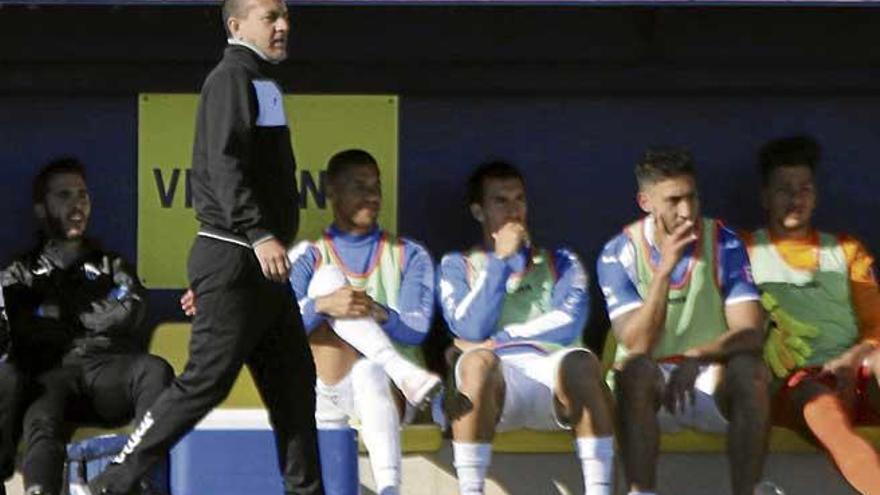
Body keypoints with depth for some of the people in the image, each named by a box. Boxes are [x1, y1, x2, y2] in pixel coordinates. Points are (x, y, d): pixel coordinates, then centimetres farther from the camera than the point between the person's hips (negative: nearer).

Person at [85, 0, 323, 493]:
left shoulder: (261, 82, 20)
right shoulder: (233, 78, -10)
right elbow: (225, 166, -22)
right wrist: (258, 234, -32)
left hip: (262, 266, 10)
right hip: (231, 261, -10)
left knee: (294, 381, 8)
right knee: (207, 380, -9)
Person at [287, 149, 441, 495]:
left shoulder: (409, 256, 17)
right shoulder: (309, 257, 14)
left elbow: (417, 329, -1)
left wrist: (378, 312, -22)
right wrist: (323, 305, -28)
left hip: (389, 387, 0)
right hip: (328, 387, 0)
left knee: (370, 374, -39)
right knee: (330, 280, -20)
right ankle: (404, 373, -38)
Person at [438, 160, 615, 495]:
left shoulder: (560, 263, 25)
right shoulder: (458, 265, 22)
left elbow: (567, 324, 4)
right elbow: (471, 328, 2)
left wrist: (497, 340, -1)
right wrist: (501, 261, 6)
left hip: (552, 367, 1)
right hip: (496, 379, -1)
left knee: (581, 361, -35)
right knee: (477, 362, -37)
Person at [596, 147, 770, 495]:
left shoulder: (724, 245, -4)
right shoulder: (618, 255, -6)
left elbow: (750, 333, -13)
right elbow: (636, 346, -18)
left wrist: (697, 357, -32)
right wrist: (664, 269, -28)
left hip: (710, 378, 1)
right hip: (650, 384, -1)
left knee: (750, 370, -31)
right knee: (634, 368, -34)